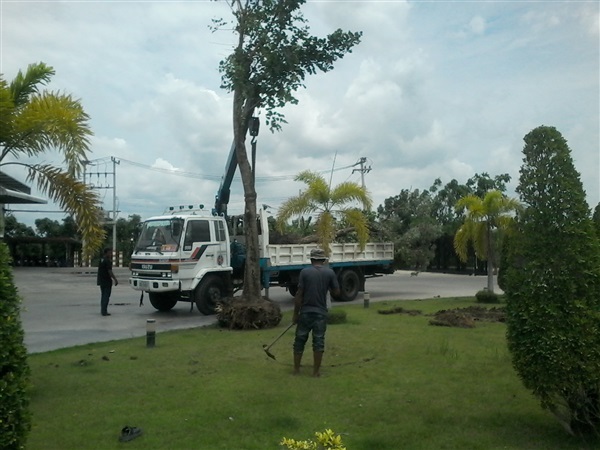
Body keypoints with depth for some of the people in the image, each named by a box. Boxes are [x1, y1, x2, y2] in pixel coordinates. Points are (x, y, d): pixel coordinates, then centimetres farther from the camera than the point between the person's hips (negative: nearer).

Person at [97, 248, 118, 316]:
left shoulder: (101, 260, 11)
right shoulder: (107, 261, -16)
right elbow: (110, 272, -20)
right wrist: (115, 279, -16)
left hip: (101, 281, 9)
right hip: (107, 281, -9)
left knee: (103, 295, 16)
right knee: (106, 296, -5)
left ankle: (102, 310, 20)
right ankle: (104, 311, -6)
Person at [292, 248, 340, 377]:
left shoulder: (305, 272, -6)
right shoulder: (330, 272, -1)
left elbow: (299, 294, -6)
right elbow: (336, 292, 3)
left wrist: (295, 313, 0)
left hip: (305, 312, -1)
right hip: (321, 313, 1)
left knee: (300, 340, 11)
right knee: (318, 342, 7)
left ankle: (296, 369, 18)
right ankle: (316, 371, 11)